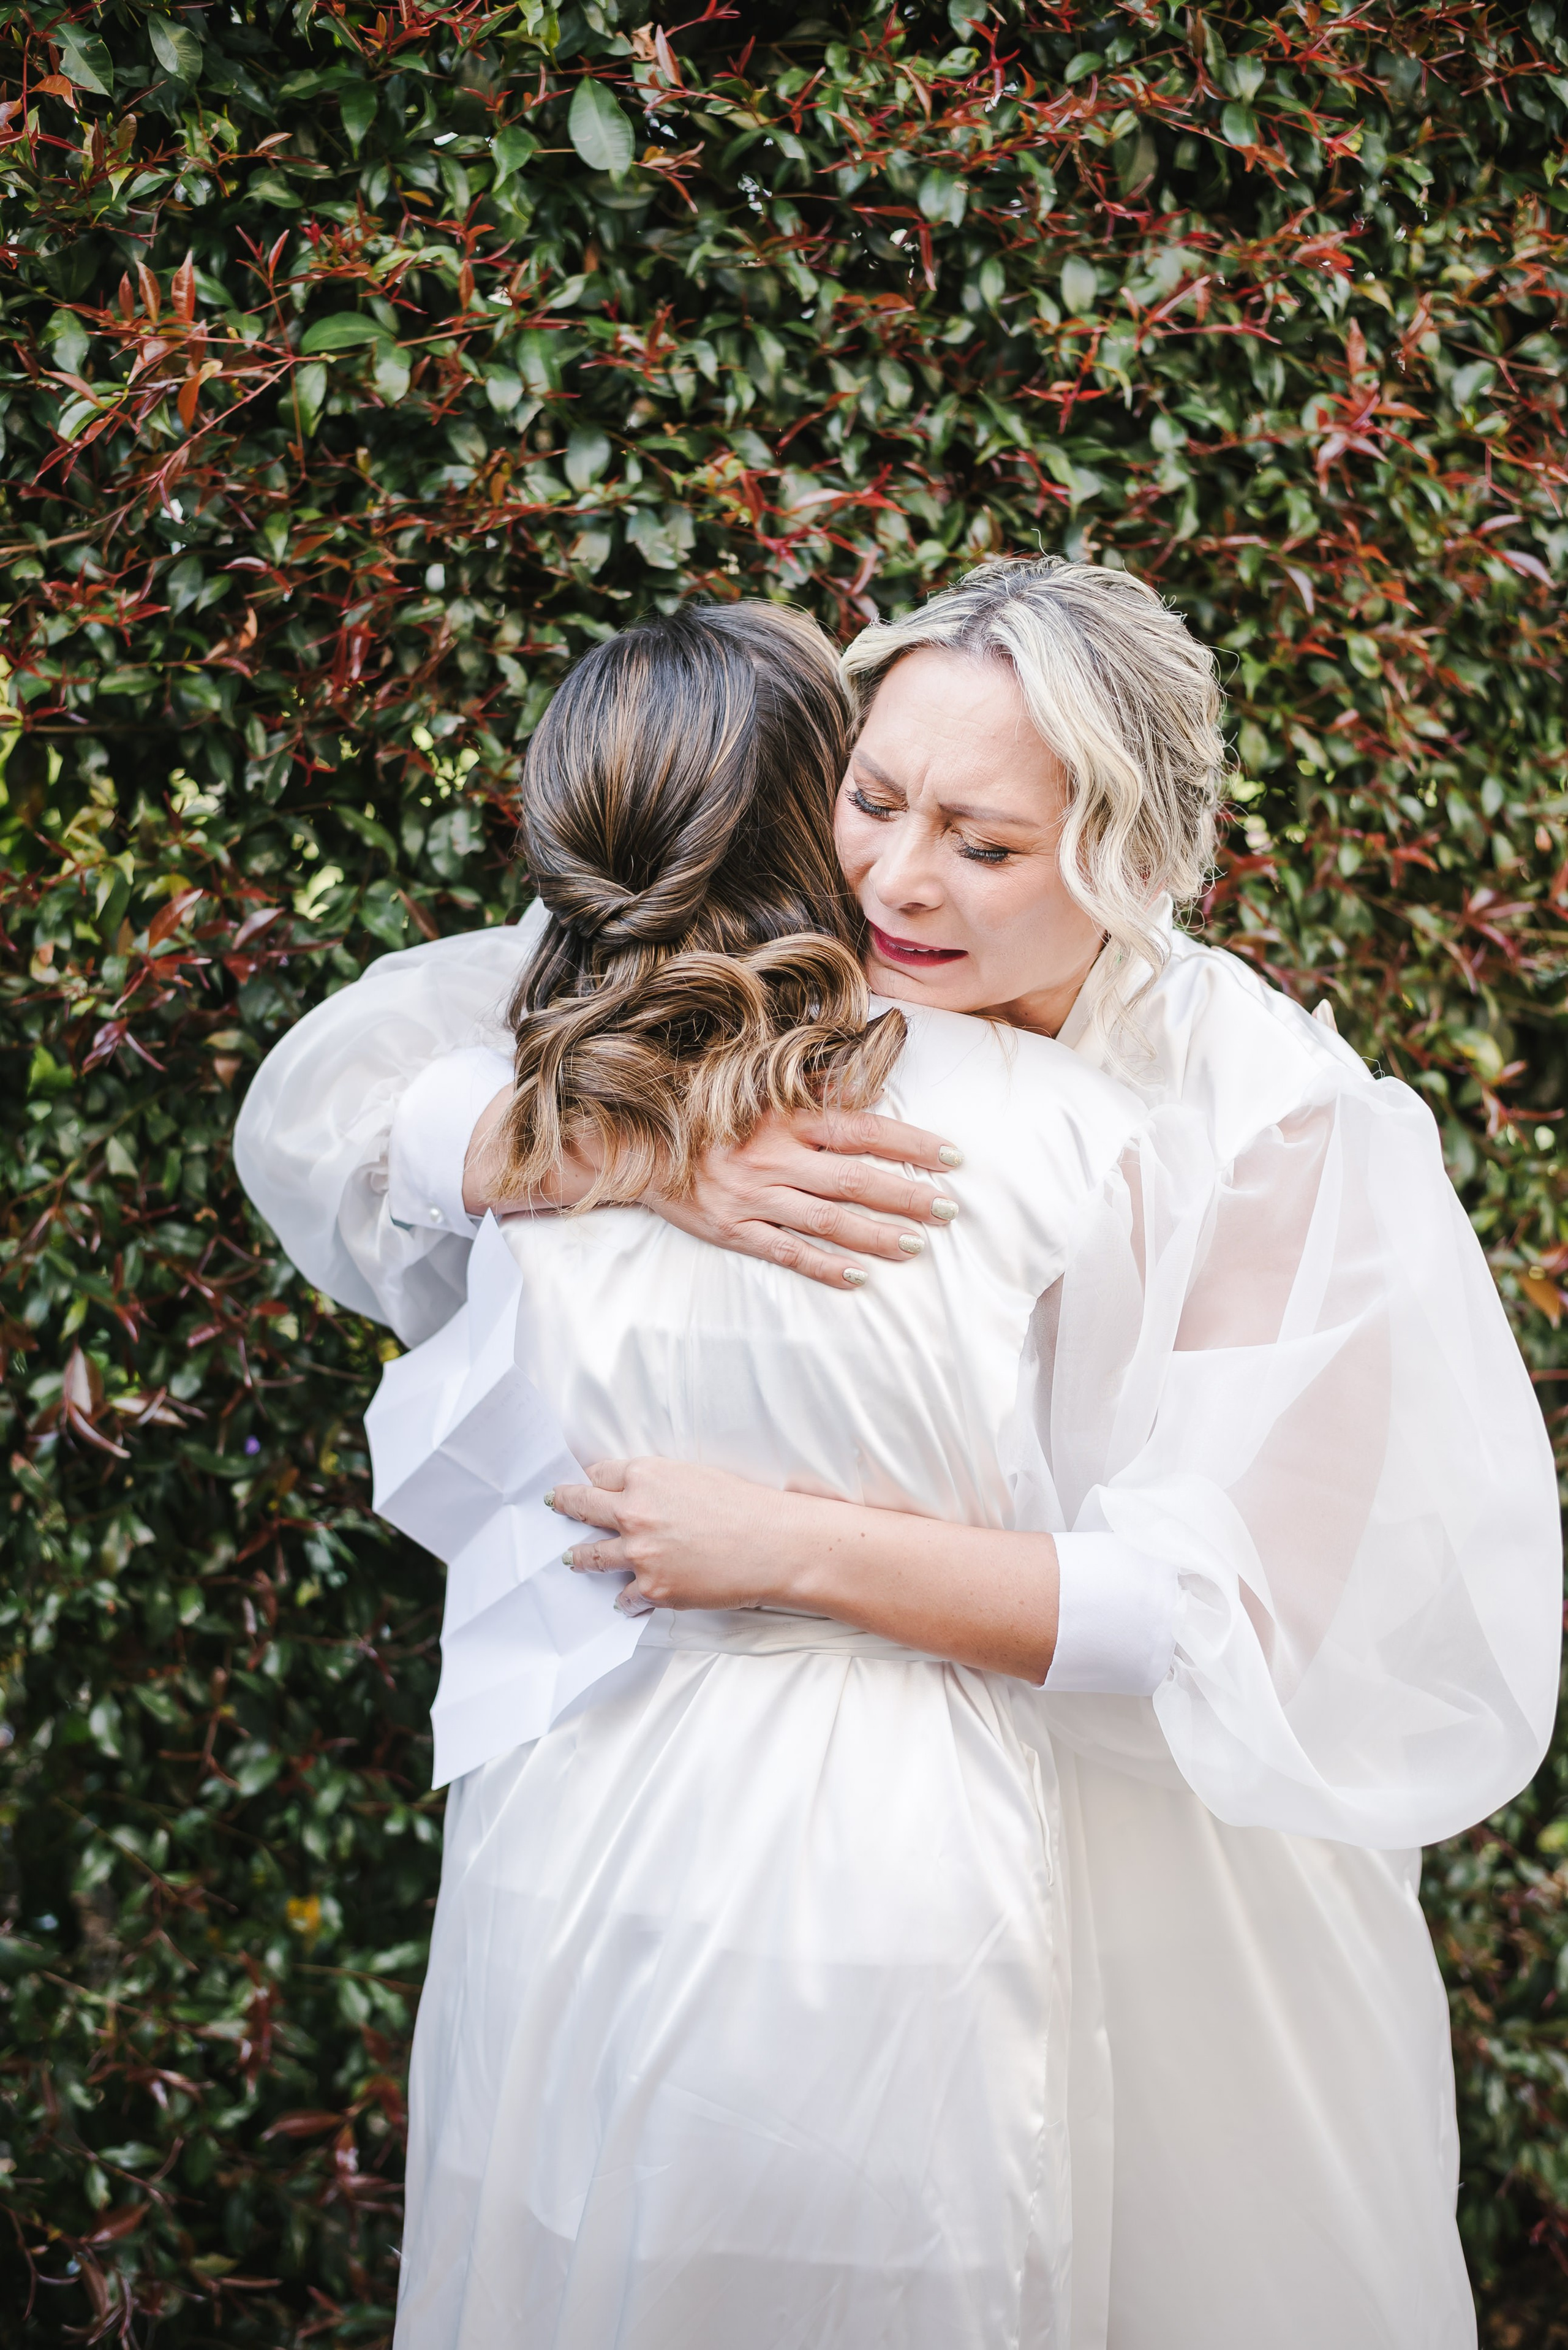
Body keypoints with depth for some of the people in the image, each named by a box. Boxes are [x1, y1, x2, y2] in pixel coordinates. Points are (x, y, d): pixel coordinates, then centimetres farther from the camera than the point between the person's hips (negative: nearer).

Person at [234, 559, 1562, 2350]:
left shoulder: (1276, 1128, -23)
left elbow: (1248, 1609, -27)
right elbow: (336, 1091, -18)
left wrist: (796, 1543, -32)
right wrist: (649, 1160, -36)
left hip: (1159, 1862, -3)